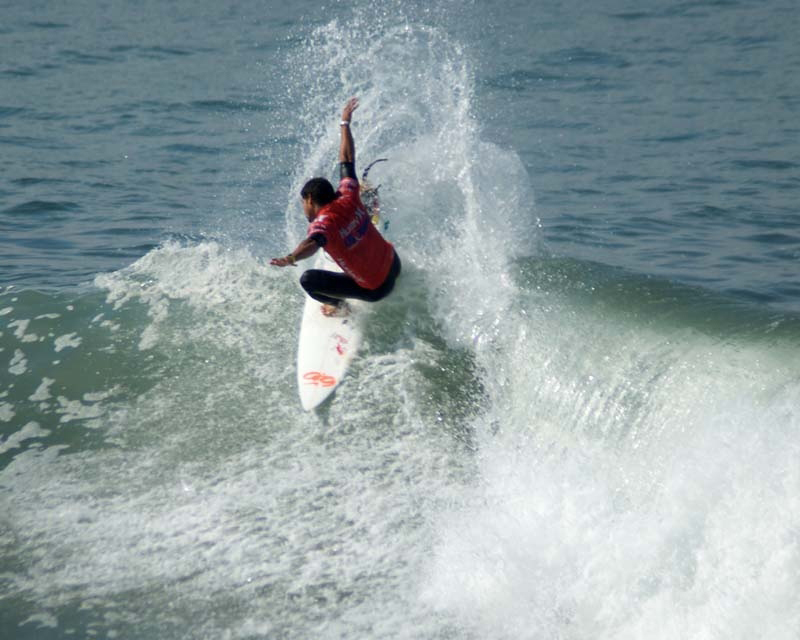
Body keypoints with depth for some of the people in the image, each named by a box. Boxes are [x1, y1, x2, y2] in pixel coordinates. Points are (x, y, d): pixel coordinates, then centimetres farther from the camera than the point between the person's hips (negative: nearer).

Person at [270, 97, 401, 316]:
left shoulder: (323, 223, -27)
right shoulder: (348, 198, -10)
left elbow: (312, 243, -50)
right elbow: (347, 159, 2)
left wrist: (291, 259, -68)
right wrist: (345, 124, 13)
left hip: (376, 289, -7)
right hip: (394, 263, 7)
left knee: (308, 280, -4)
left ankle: (338, 305, 20)